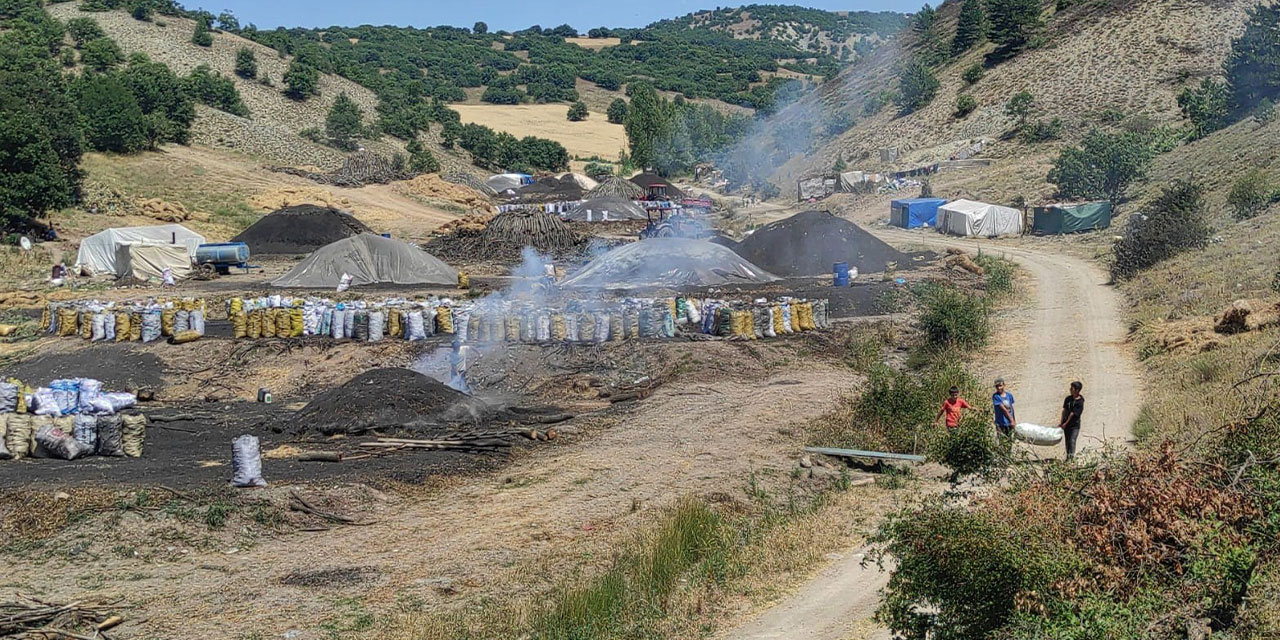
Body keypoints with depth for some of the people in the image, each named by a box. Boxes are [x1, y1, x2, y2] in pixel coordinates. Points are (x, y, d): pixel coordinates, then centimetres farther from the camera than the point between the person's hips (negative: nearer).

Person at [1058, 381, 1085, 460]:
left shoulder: (1080, 402, -15)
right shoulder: (1068, 399, 5)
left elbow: (1073, 414, -15)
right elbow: (1064, 410, 5)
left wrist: (1065, 423, -14)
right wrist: (1061, 422, -1)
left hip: (1075, 425, -6)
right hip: (1066, 424, 6)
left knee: (1072, 441, -12)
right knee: (1067, 441, 12)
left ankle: (1071, 457, -10)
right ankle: (1068, 457, 22)